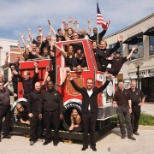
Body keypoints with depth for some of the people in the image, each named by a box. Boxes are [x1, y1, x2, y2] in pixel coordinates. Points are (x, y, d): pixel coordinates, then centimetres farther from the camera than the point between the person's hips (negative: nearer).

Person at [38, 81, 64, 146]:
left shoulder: (57, 93, 2)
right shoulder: (44, 93, 8)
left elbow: (60, 103, 0)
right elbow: (41, 103, 7)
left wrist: (61, 113, -6)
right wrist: (40, 112, 0)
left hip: (55, 112, -2)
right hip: (46, 113, 2)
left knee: (56, 127, 4)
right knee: (47, 127, 10)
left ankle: (55, 140, 17)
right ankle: (47, 139, 23)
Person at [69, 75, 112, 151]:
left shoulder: (95, 90, 4)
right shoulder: (83, 90, 4)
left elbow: (103, 87, -5)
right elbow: (76, 87, -7)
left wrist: (108, 80, -18)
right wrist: (71, 80, -21)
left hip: (93, 113, 0)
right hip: (85, 112, 0)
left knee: (92, 130, 9)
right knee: (85, 130, 9)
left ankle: (93, 145, 20)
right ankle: (85, 145, 20)